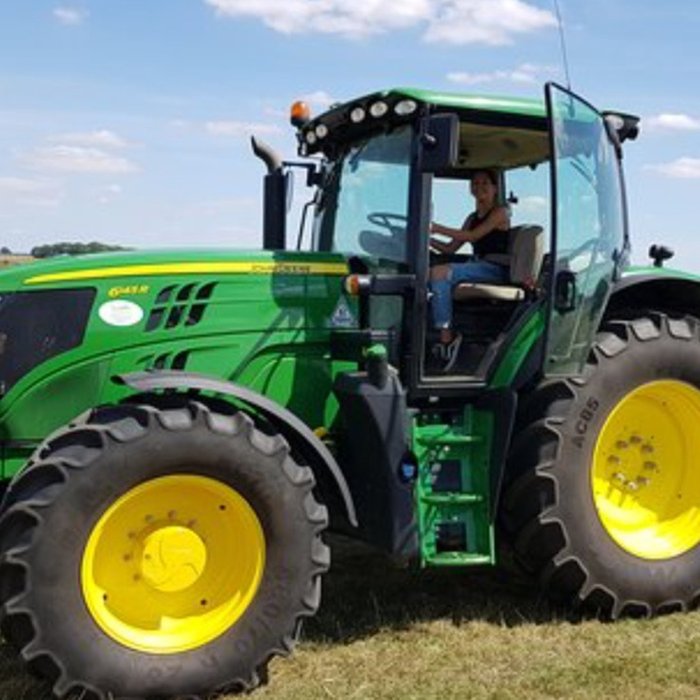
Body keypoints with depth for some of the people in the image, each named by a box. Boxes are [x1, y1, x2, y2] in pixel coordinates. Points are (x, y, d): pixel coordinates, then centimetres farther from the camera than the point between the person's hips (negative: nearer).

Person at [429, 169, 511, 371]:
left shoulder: (500, 213, -1)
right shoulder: (473, 217, 23)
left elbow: (473, 236, -17)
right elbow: (450, 248, 17)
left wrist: (438, 228, -22)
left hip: (494, 269, -8)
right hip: (475, 266, 8)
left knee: (439, 273, -30)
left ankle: (446, 338, -30)